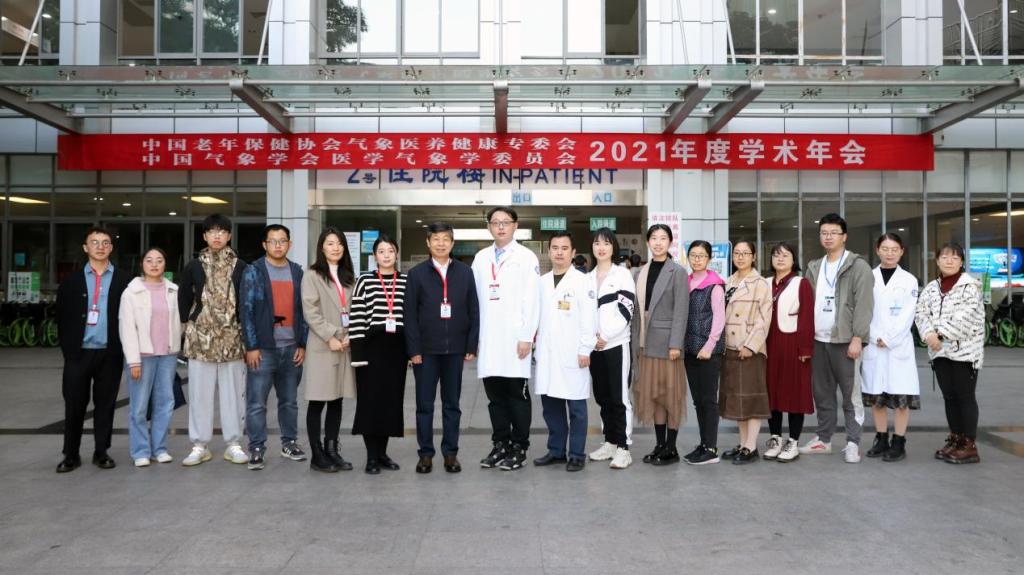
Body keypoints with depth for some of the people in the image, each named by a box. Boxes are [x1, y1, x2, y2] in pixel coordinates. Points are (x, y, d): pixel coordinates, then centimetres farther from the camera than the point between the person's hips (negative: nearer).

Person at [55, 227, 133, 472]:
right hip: (79, 353, 1)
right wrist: (67, 348, 3)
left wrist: (125, 349, -2)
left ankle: (101, 452, 18)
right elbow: (62, 317, 9)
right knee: (74, 405, 5)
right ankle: (71, 455, 16)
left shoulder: (124, 280, 2)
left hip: (110, 354, -1)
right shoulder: (72, 281, 7)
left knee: (105, 404, 7)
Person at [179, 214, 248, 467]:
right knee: (200, 392, 5)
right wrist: (188, 325, 9)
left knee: (233, 391, 5)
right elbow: (184, 299, 13)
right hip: (201, 338, 1)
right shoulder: (193, 267, 5)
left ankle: (234, 444, 15)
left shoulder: (240, 267, 2)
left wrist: (246, 332, 1)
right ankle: (200, 445, 14)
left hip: (231, 338, 0)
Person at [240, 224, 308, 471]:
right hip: (263, 348, -4)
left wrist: (303, 344, 4)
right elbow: (246, 310, -7)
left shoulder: (297, 272, 9)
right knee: (256, 403, -2)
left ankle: (289, 442, 25)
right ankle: (256, 448, 7)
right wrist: (251, 346, -12)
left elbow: (303, 310, 10)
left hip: (292, 348, 4)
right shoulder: (254, 271, -2)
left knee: (289, 401, 13)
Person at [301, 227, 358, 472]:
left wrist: (349, 336, -4)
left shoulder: (348, 277, 16)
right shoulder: (312, 276, 0)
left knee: (336, 402, 9)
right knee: (317, 403, -1)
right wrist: (330, 337, -14)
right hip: (322, 347, -5)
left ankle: (332, 450, 16)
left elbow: (353, 311, 12)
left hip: (345, 347, 5)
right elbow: (310, 312, -9)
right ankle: (317, 455, 5)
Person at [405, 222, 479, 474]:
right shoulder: (417, 273, 2)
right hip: (426, 350, -1)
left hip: (455, 349, 1)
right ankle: (426, 453, 15)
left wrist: (471, 346, 0)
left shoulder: (465, 272, 6)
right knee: (424, 404, 5)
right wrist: (413, 349, -7)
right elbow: (410, 314, -1)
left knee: (452, 404, 8)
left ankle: (450, 453, 17)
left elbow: (474, 311, 6)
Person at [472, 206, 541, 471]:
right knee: (495, 395, 9)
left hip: (515, 339, -4)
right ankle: (500, 444, 19)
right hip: (488, 340, 4)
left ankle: (519, 448, 11)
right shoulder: (481, 258, 13)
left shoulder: (526, 258, 0)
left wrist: (527, 337, -12)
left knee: (516, 394, 2)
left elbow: (532, 300, -6)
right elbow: (473, 297, 11)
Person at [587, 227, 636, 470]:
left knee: (619, 397, -5)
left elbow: (626, 310, -9)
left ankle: (623, 447, -1)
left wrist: (606, 335, -13)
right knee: (602, 397, 11)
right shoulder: (588, 278, 14)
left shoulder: (623, 274, -1)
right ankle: (610, 442, 20)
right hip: (594, 345, 5)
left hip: (616, 344, -5)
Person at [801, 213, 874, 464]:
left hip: (844, 340, -5)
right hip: (817, 340, 6)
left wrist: (857, 338, -16)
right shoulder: (814, 267, 14)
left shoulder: (858, 266, -3)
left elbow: (863, 304, -10)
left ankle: (853, 443, 6)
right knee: (822, 393, 12)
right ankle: (823, 439, 22)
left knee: (851, 394, -1)